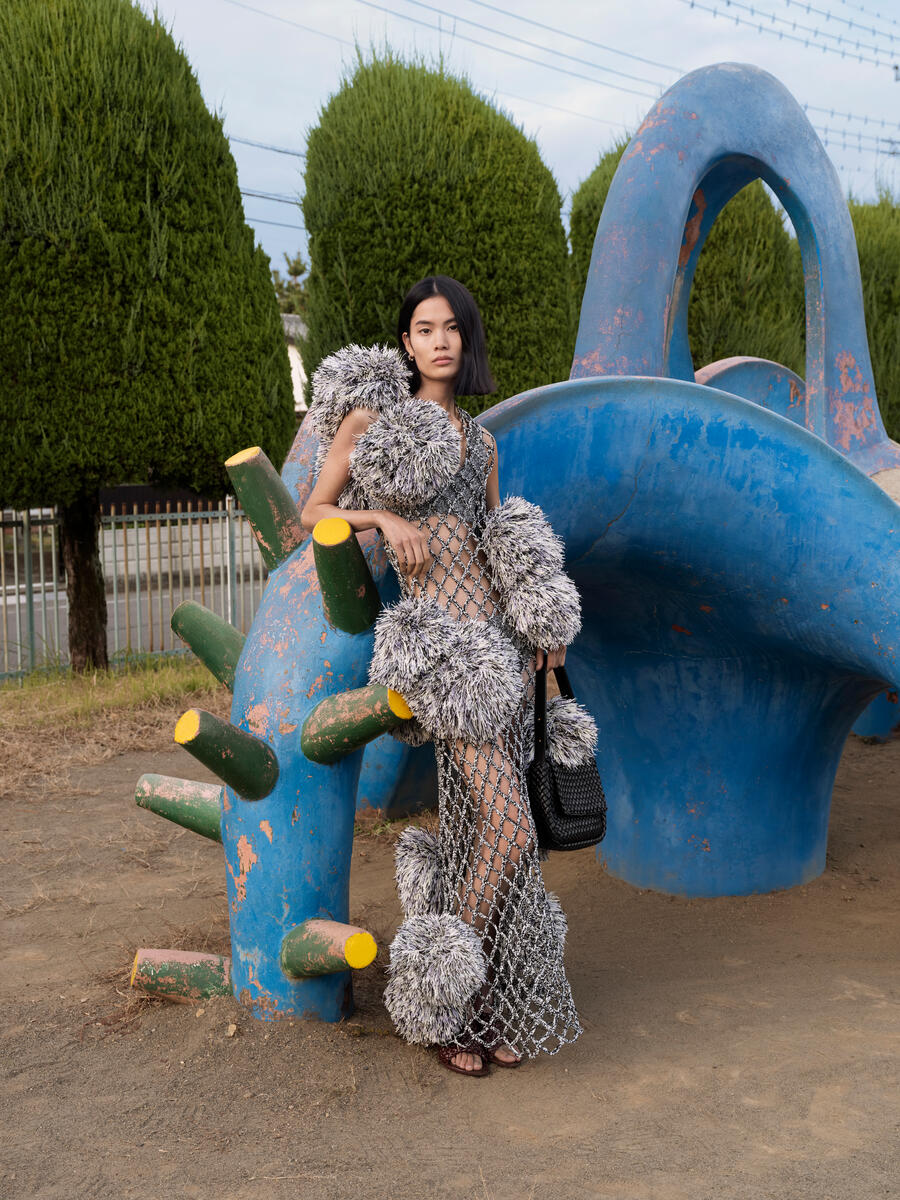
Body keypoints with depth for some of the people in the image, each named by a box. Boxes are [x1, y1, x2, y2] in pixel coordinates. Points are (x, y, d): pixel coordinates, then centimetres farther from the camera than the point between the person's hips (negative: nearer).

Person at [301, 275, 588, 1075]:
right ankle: (441, 1005, 6)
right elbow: (314, 514, 8)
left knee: (479, 826, 8)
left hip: (502, 639, 5)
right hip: (443, 640, -5)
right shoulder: (370, 417, 6)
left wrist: (547, 625, 8)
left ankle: (493, 1009, 19)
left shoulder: (480, 441, 19)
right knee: (508, 827, -12)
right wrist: (381, 517, -11)